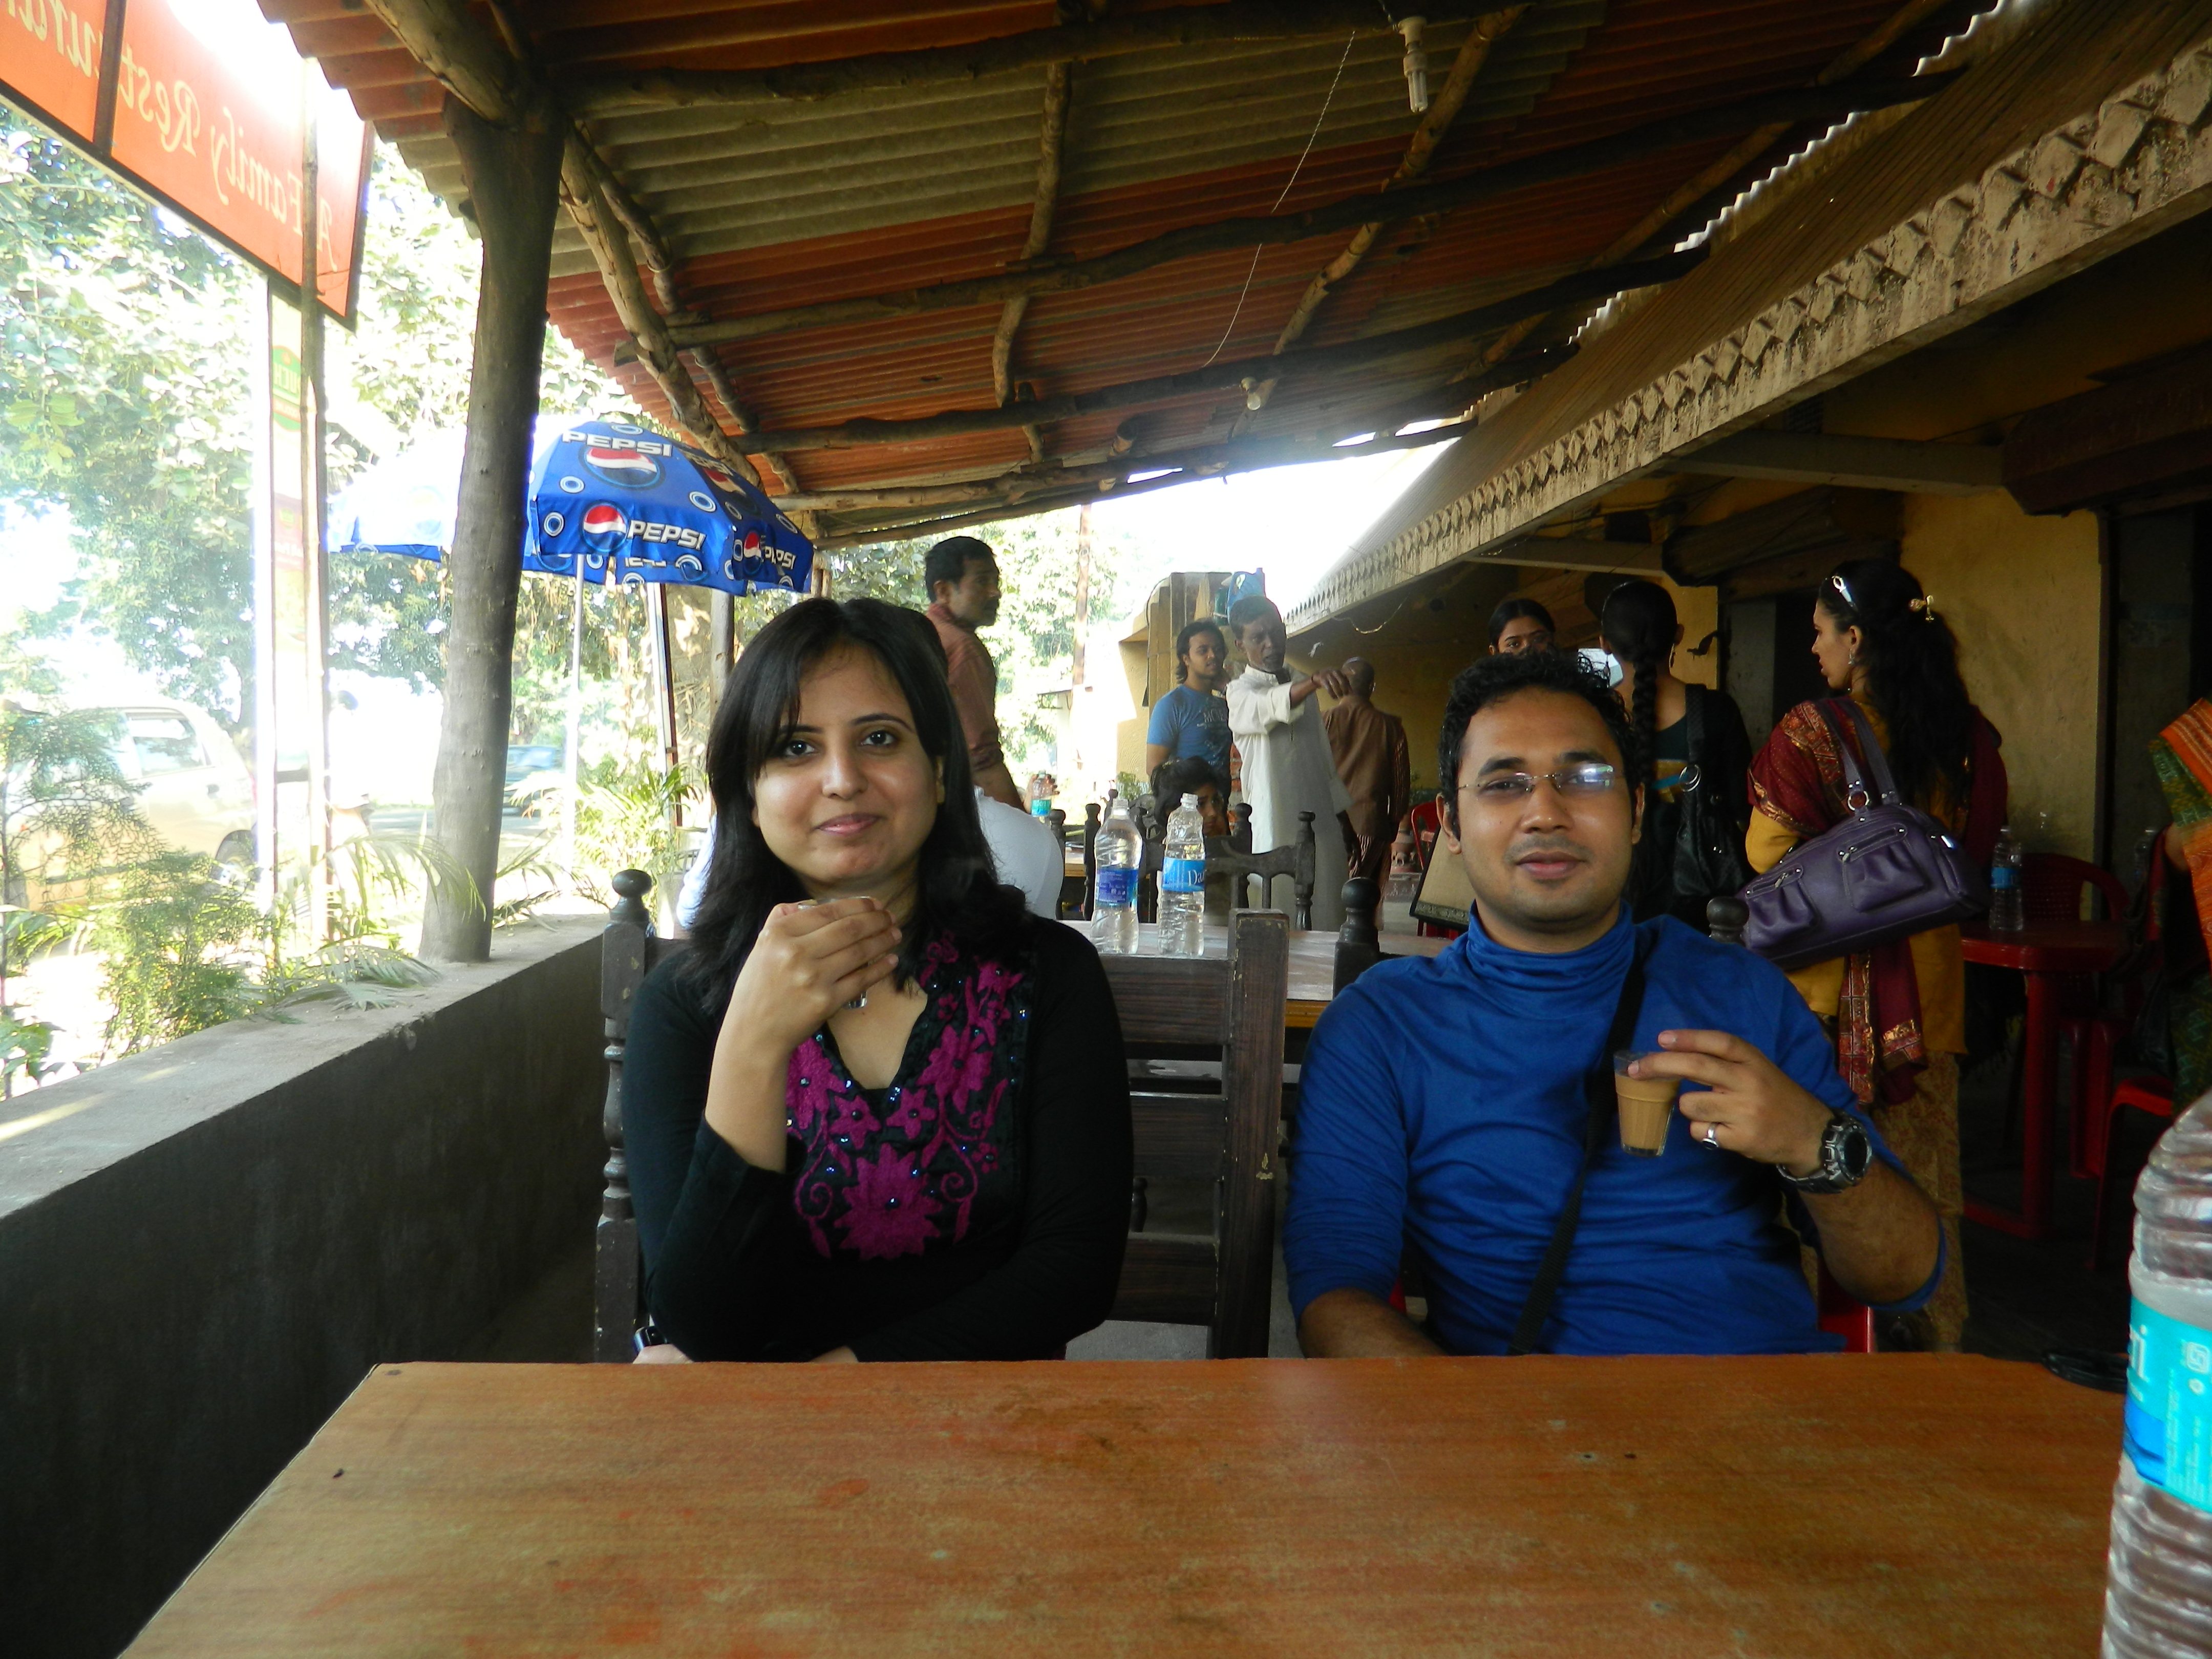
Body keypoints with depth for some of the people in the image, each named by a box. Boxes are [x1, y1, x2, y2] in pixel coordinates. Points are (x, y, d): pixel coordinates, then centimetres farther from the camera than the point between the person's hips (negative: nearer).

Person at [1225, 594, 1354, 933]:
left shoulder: (1301, 687, 18)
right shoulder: (1241, 692, -3)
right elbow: (1269, 708, -28)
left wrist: (1343, 819, 20)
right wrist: (1314, 682, -47)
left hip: (1323, 828, 6)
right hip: (1278, 832, -6)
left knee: (1331, 923, 6)